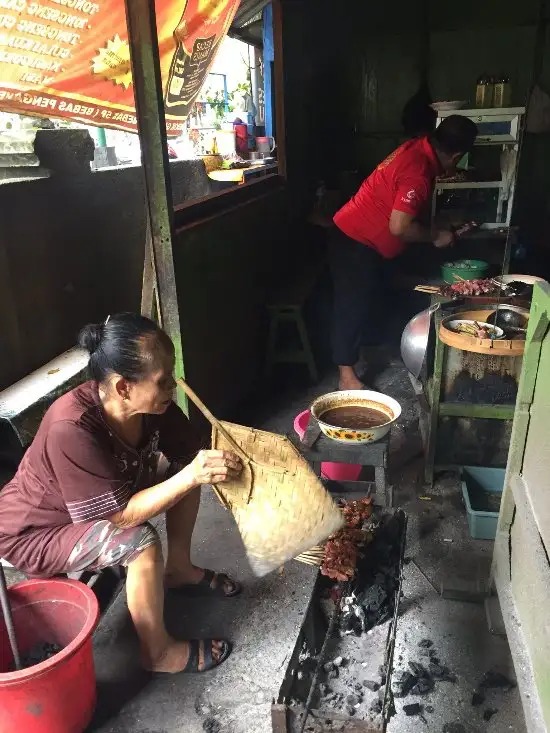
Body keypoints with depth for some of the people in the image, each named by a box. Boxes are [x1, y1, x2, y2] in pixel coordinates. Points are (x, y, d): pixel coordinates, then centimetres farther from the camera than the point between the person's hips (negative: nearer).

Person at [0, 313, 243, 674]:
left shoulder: (151, 404, -19)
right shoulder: (71, 429, -38)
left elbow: (192, 453, -9)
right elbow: (120, 515, -34)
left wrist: (215, 465, -28)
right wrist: (190, 477, -41)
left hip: (107, 499, 7)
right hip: (33, 533, -7)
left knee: (187, 465, -4)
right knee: (141, 541, -30)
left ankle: (179, 569, 14)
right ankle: (159, 652, -5)